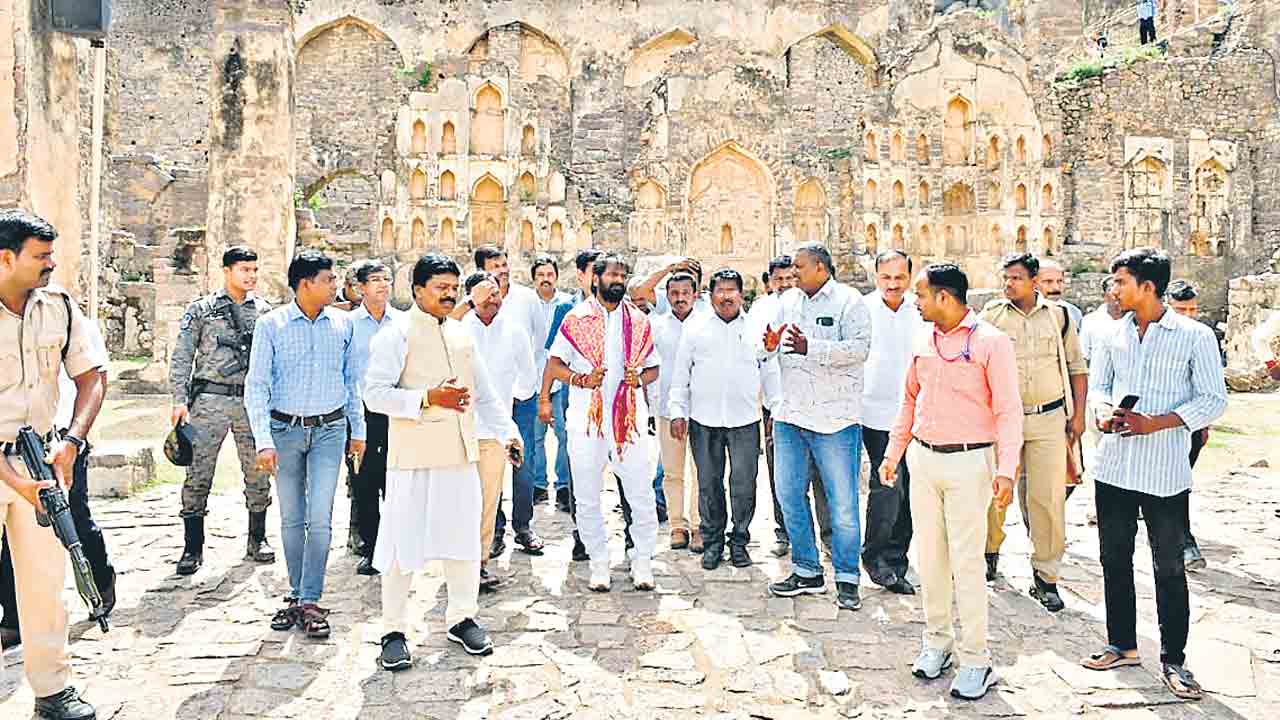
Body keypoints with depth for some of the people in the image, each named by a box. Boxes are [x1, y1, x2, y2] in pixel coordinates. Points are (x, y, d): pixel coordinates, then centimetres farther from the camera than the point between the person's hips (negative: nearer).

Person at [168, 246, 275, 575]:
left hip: (252, 401, 3)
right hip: (210, 400, -2)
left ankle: (257, 541, 21)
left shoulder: (263, 310, 10)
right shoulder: (201, 309, 3)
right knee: (198, 475, -2)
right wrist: (180, 400, -8)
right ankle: (193, 548, 10)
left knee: (258, 474, 7)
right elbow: (181, 357, 1)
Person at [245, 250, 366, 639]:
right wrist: (263, 441, -13)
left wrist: (358, 430, 13)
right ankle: (296, 595, 22)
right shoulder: (271, 325, -5)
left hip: (330, 430, 1)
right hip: (285, 429, -1)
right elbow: (256, 385, -5)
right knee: (291, 519, 9)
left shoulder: (343, 323, 3)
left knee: (320, 519, -5)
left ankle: (310, 602, 2)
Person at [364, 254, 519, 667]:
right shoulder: (396, 334, -5)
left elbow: (484, 391, 20)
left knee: (463, 537, 12)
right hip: (413, 456, -6)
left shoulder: (461, 334, 15)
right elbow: (375, 393, -12)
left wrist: (507, 431, 11)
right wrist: (428, 399, -20)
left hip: (460, 452, 6)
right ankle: (394, 632, 14)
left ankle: (462, 619, 27)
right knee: (403, 541, 0)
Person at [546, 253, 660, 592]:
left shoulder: (639, 321, 11)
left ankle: (642, 562, 16)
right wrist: (581, 379, -14)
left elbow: (653, 368, 16)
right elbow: (554, 364, 3)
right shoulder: (576, 318, 4)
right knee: (587, 497, 6)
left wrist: (639, 378, -5)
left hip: (629, 416, 1)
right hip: (586, 418, -1)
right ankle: (598, 562, 20)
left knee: (642, 494, 1)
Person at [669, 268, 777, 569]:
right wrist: (677, 412, 3)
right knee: (709, 484, 7)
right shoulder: (695, 328, 7)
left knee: (744, 485, 2)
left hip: (745, 420, 0)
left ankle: (739, 541, 18)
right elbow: (680, 373, 8)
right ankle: (712, 542, 20)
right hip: (704, 420, 0)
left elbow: (770, 371, 11)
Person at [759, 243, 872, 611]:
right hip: (790, 415, 6)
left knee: (843, 501, 1)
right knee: (789, 495, 11)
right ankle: (807, 571, 25)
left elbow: (859, 348, -17)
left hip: (835, 417, -6)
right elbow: (770, 350, 15)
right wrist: (770, 344, -8)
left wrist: (811, 348, -26)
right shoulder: (787, 301, 13)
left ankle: (846, 579, 15)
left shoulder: (849, 301, -4)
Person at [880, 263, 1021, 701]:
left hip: (968, 462, -6)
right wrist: (893, 452, 17)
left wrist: (1006, 469, -20)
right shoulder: (924, 341, 10)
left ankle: (975, 661, 9)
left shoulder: (990, 342, -9)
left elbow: (1008, 410, -12)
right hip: (923, 458, 6)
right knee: (929, 555, 12)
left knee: (967, 562, -2)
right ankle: (937, 643, 25)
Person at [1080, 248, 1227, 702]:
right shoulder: (1113, 333, 6)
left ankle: (1173, 660, 21)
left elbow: (1213, 400, -7)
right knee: (1114, 559, 13)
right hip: (1114, 467, 4)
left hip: (1165, 472, -4)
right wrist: (1103, 410, -10)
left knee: (1169, 567, 7)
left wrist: (1156, 423, -19)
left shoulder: (1195, 336, -7)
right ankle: (1122, 644, 29)